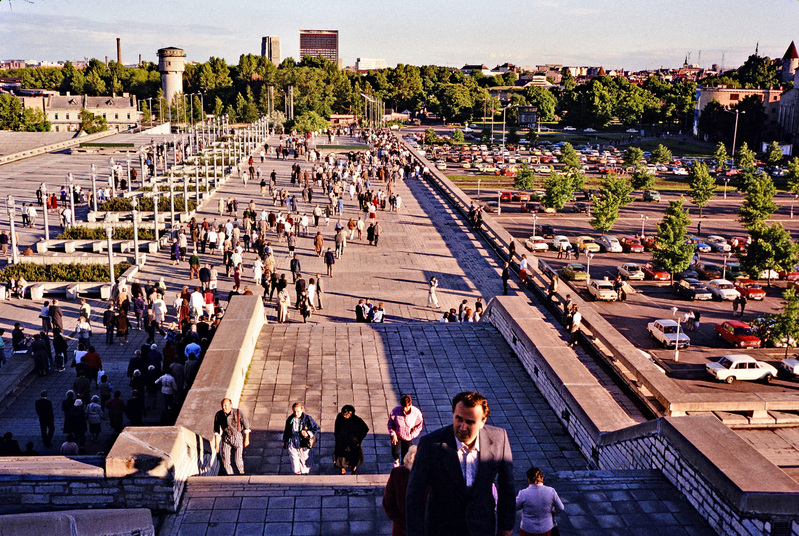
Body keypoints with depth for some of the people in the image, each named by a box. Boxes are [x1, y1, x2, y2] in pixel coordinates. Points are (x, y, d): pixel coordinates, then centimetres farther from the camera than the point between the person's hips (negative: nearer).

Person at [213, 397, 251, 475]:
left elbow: (246, 425, -5)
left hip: (238, 437, -2)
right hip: (226, 438, 2)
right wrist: (216, 443, 1)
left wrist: (246, 439, -2)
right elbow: (216, 430, 2)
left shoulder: (238, 413, -18)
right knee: (225, 460, -3)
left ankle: (241, 473, 27)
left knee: (239, 461, -5)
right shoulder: (218, 415, -11)